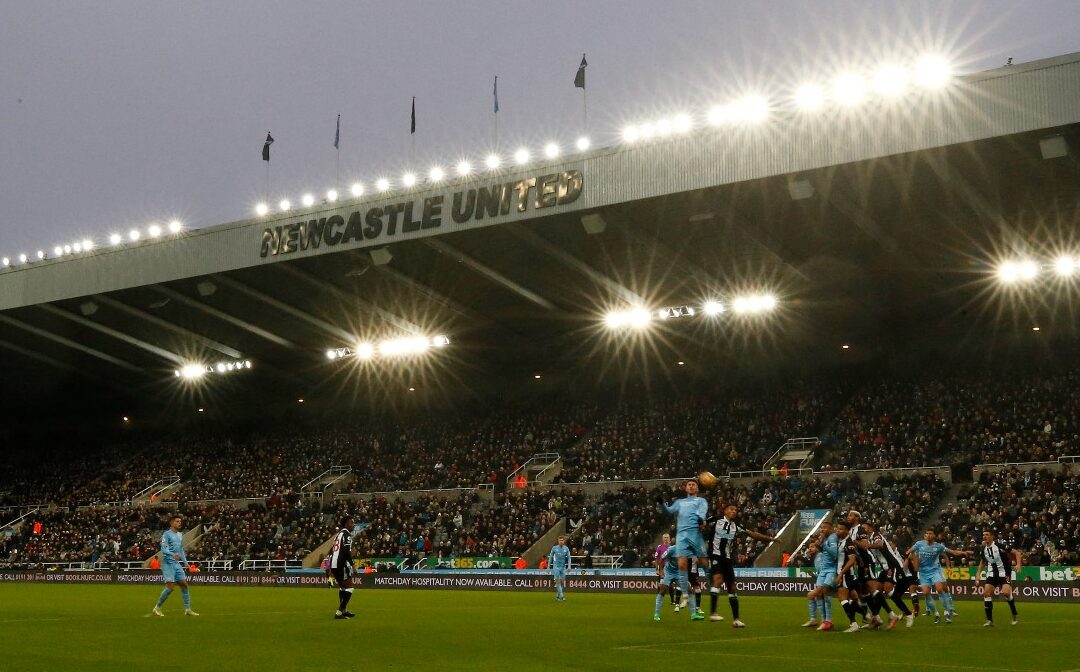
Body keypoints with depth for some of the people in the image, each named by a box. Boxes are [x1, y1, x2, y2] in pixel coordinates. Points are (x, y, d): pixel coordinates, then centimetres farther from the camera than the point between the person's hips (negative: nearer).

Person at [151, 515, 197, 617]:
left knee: (184, 584, 4)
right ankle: (157, 608, 2)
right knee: (170, 586, -14)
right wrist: (172, 554, -35)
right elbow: (163, 549, -18)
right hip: (168, 563, -8)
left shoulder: (180, 535, 16)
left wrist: (185, 562, 18)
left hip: (177, 563, 8)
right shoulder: (166, 534, -7)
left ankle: (187, 609, 9)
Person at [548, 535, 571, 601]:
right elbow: (550, 557, 7)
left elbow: (569, 558, 5)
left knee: (562, 582, 2)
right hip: (556, 566, -2)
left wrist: (569, 566, -8)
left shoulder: (566, 549, 2)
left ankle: (557, 595, 16)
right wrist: (548, 566, 6)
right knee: (558, 581, -11)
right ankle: (561, 596, -13)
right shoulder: (554, 548, -2)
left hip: (563, 567, 2)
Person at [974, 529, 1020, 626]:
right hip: (991, 574, 6)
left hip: (1004, 572, -6)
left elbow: (1016, 553, -9)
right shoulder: (984, 548, 4)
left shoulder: (1000, 545, -14)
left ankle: (1015, 616, -3)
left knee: (1006, 592, -25)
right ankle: (989, 620, -1)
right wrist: (978, 576, 13)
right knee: (986, 593, -9)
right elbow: (982, 562, 19)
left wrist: (1018, 564, -24)